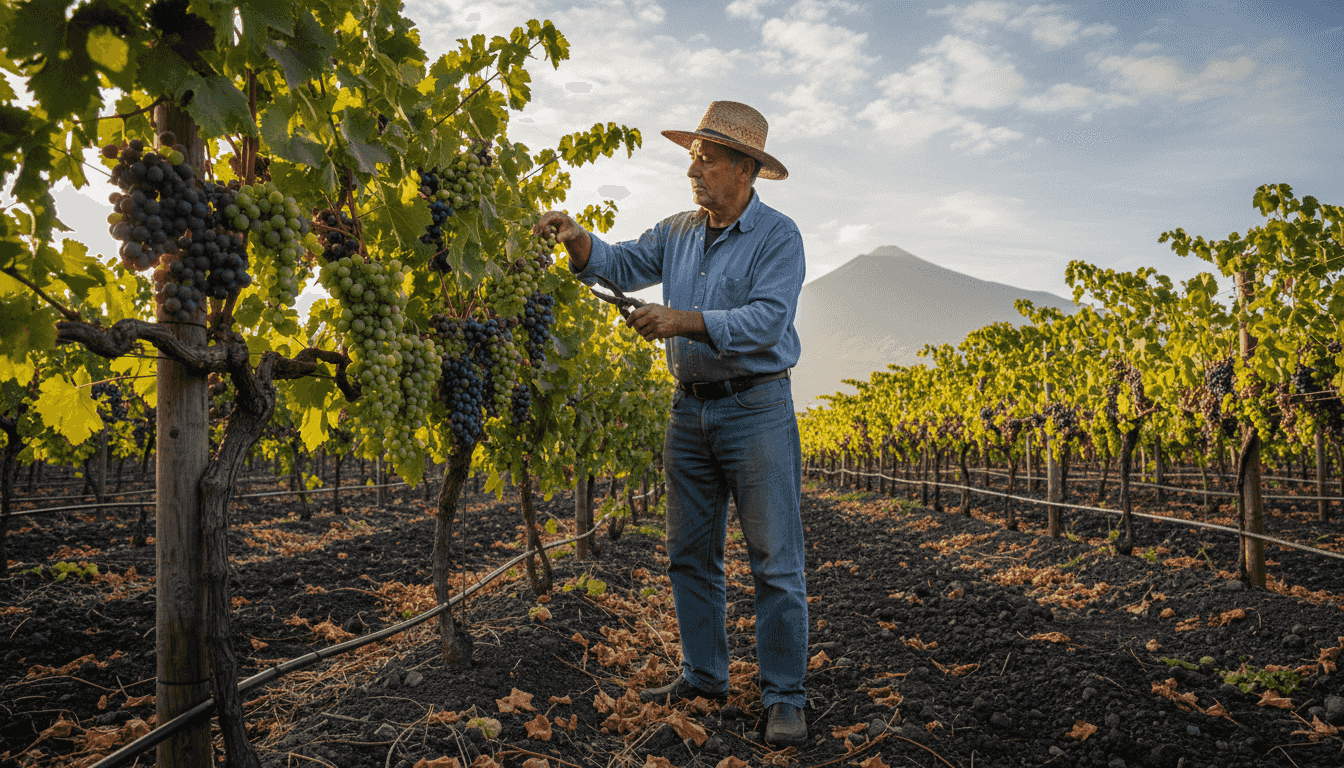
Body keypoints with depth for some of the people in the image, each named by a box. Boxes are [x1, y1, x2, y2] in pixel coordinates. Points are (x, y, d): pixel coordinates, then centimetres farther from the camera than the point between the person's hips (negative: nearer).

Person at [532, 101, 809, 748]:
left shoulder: (778, 236, -8)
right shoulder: (677, 232, 11)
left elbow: (766, 320, -19)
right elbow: (623, 265, 4)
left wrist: (688, 320, -27)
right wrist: (579, 241, -15)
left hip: (757, 409, -6)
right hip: (690, 408, 6)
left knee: (775, 561, -2)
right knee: (690, 554, 11)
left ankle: (784, 698, 7)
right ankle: (703, 676, 25)